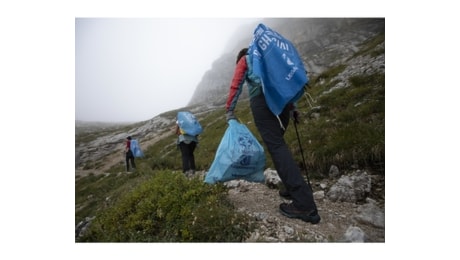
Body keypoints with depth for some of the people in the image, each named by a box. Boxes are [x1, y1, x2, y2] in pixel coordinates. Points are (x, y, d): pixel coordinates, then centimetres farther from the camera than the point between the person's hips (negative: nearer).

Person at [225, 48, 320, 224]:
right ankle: (295, 188, 13)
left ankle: (304, 204, -19)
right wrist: (292, 106, 25)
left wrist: (229, 111, 7)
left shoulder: (244, 60, 21)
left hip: (262, 99, -6)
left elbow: (236, 86, 8)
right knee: (277, 141, 15)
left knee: (276, 146, -14)